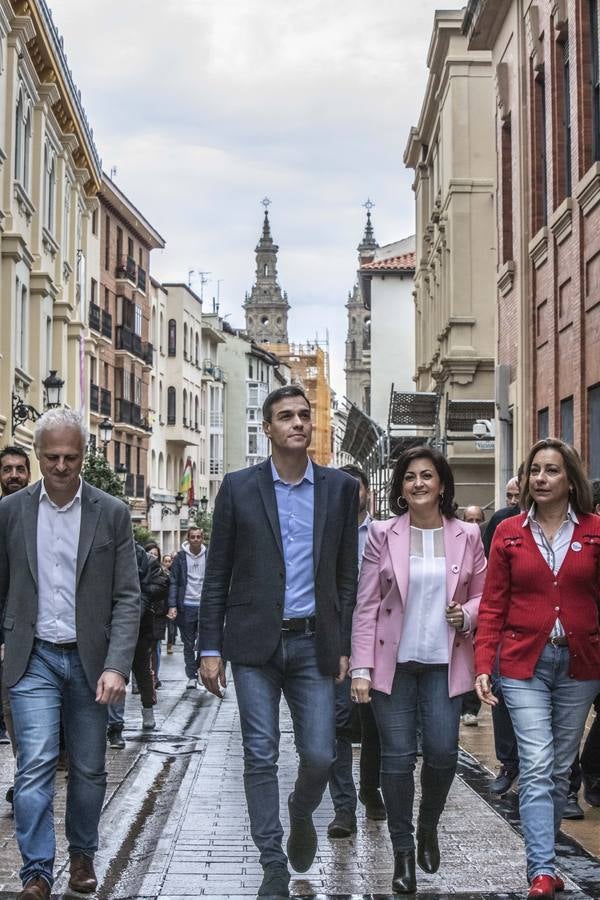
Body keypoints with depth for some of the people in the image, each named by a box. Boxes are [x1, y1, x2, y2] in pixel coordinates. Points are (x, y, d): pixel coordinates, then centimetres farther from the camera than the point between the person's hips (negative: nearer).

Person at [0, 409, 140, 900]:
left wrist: (116, 666, -14)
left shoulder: (112, 513, -2)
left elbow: (127, 598, -4)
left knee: (89, 768, 10)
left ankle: (82, 854, 30)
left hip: (90, 658, 1)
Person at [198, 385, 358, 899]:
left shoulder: (340, 488, 5)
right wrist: (211, 648, -1)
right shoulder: (238, 488, 2)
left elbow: (347, 575, 7)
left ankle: (301, 814, 34)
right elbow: (217, 575, 3)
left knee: (320, 754, 0)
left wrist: (345, 646, 2)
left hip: (314, 643, 1)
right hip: (254, 644, -1)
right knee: (261, 758, 2)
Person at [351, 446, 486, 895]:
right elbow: (366, 605, -2)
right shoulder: (383, 534, 0)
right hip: (393, 661, -1)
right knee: (398, 757, 0)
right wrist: (361, 668, -7)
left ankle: (428, 826, 25)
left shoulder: (467, 535, 3)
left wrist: (467, 615, -11)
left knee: (443, 752, -6)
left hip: (445, 662, 1)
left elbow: (484, 594, 12)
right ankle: (403, 853, 15)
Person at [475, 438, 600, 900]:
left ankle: (543, 856, 25)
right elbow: (494, 605, 2)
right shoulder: (509, 533, 2)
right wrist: (483, 665, -6)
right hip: (524, 663, -1)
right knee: (536, 767, -9)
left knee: (560, 769, 10)